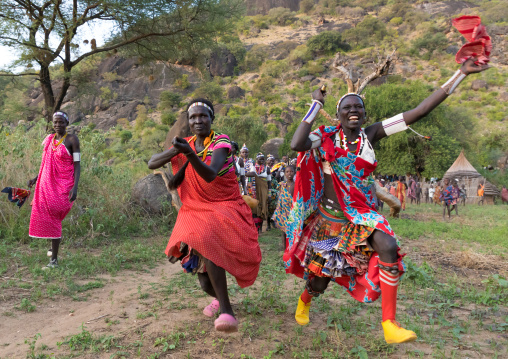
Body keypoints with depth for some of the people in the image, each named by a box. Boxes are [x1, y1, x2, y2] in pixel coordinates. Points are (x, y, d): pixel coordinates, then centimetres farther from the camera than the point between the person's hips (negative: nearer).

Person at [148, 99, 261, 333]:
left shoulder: (221, 142, -11)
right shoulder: (186, 144, 5)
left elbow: (210, 175, -29)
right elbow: (151, 164, -2)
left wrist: (189, 153, -46)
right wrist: (175, 151, -19)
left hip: (225, 209, -4)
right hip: (195, 212, 5)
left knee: (206, 241, -38)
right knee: (205, 283, 4)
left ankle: (226, 311, -32)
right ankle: (218, 297, 43)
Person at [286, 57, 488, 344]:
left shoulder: (371, 134, -4)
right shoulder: (326, 137, -9)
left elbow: (419, 111, -10)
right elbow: (297, 145, -32)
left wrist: (461, 73, -13)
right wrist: (316, 106, -22)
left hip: (361, 212, 2)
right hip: (329, 215, -2)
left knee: (388, 247, -27)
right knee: (320, 279, 7)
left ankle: (390, 325, -16)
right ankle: (304, 301, 45)